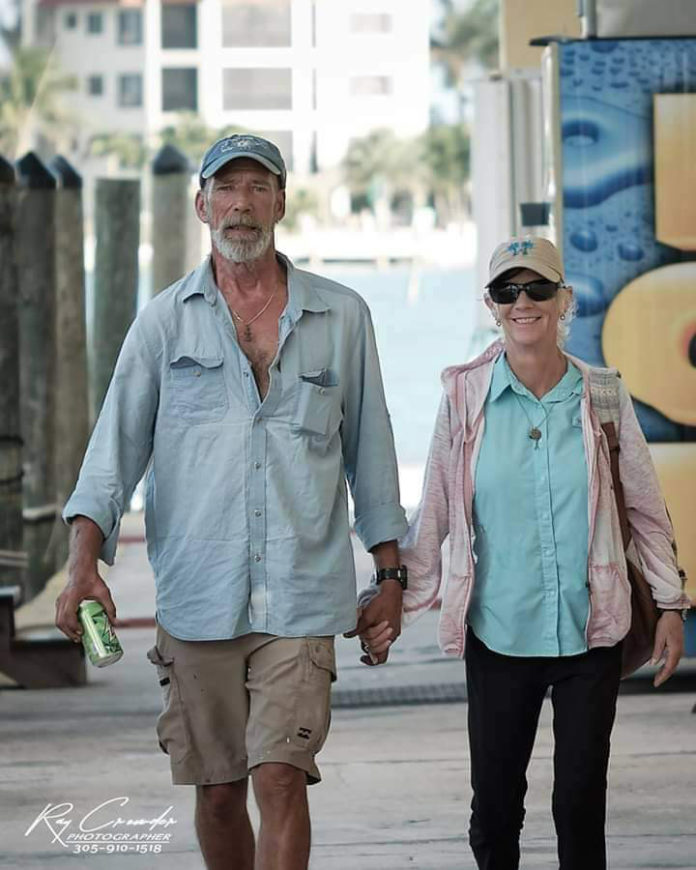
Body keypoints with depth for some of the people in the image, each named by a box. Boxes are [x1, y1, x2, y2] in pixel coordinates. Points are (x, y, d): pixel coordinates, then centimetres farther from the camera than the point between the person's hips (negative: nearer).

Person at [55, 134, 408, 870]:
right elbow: (117, 442, 1)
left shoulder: (341, 316, 8)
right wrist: (83, 562, -12)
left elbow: (369, 448, 14)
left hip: (301, 597, -1)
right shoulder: (165, 319, 6)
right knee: (217, 791, 7)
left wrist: (389, 573, 13)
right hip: (196, 597, 1)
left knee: (280, 780, -13)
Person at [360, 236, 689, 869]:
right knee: (494, 801, 4)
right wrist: (397, 603, 2)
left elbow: (646, 508, 8)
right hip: (498, 633, 0)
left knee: (582, 803, 2)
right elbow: (433, 515, 4)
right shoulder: (465, 395, -1)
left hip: (590, 633, 0)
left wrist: (671, 603, 7)